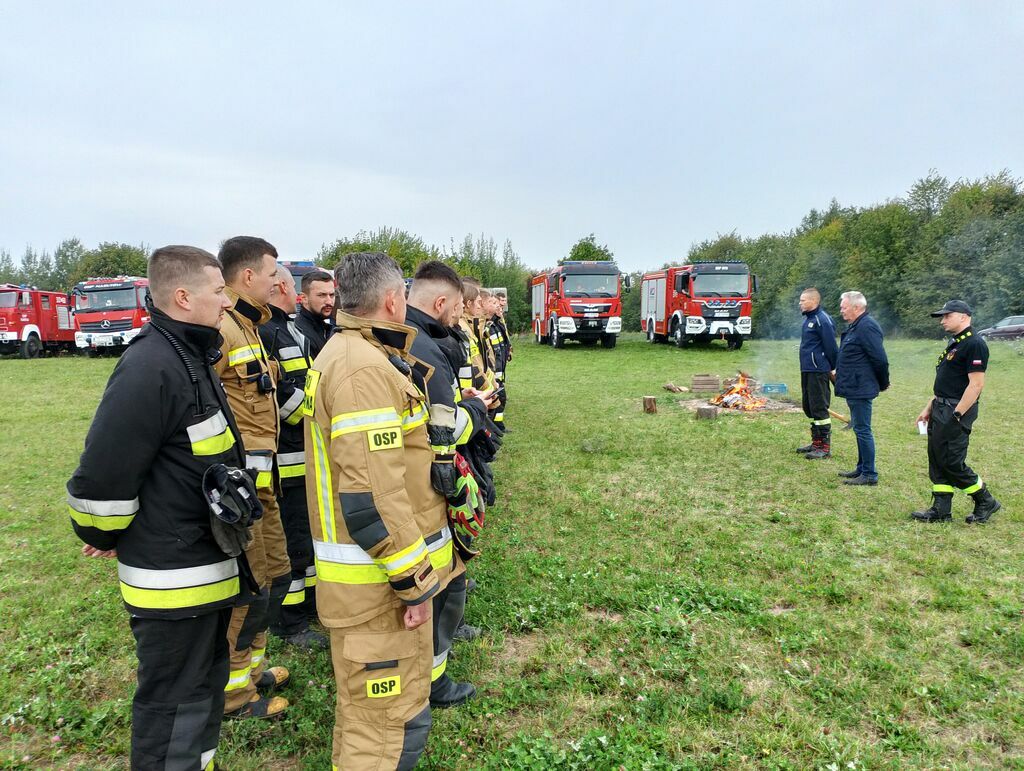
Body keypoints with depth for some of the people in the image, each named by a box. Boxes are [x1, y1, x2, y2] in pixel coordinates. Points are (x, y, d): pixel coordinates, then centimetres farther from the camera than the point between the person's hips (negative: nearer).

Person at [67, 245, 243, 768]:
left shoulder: (189, 357, 9)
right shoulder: (151, 368, -24)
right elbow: (101, 475, -24)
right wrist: (102, 538, -7)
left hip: (205, 564, 9)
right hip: (173, 580, -9)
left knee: (205, 683, 24)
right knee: (173, 705, 8)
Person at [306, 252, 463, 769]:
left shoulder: (348, 353, 12)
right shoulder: (364, 369, -22)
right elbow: (371, 493, -28)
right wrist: (415, 580, -21)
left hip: (390, 566, 10)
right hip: (380, 576, -10)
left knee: (406, 700, 25)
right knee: (382, 717, 6)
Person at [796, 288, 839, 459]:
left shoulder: (822, 319, -16)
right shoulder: (808, 318, 15)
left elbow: (831, 347, -16)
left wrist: (834, 368, -12)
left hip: (818, 371, -10)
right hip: (807, 370, 10)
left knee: (819, 408, -6)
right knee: (809, 407, 15)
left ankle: (825, 447, 1)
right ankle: (816, 442, 26)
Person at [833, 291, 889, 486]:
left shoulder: (867, 327, -18)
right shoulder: (854, 326, 15)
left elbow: (880, 359, -19)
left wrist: (883, 383, -7)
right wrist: (839, 372, 20)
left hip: (861, 389, -11)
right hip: (854, 388, 11)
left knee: (862, 430, -5)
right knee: (860, 429, 17)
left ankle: (869, 474, 2)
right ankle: (862, 469, 28)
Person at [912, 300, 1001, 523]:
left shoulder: (974, 344, -15)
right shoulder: (954, 343, 16)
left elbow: (976, 384, -21)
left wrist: (956, 415, -22)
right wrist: (929, 408, 18)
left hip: (956, 412, -10)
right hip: (940, 410, 10)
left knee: (952, 462, -5)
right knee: (937, 461, 10)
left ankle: (986, 503, 14)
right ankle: (941, 510, 16)